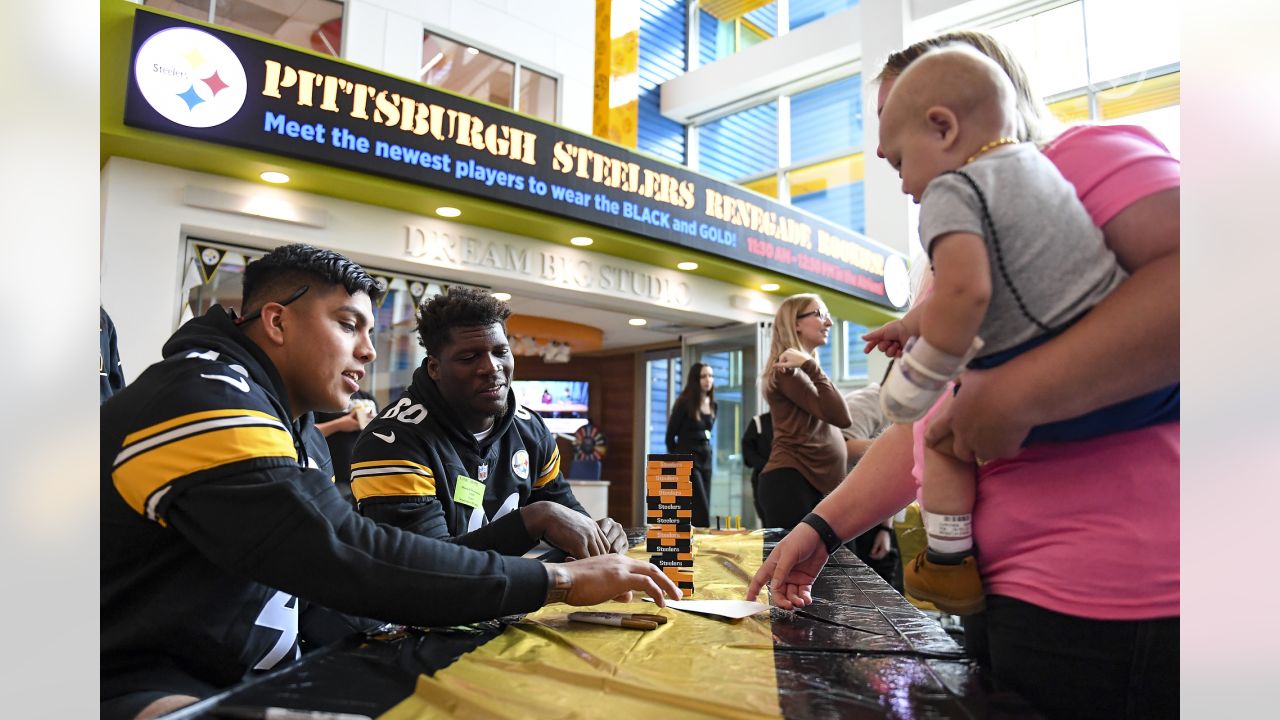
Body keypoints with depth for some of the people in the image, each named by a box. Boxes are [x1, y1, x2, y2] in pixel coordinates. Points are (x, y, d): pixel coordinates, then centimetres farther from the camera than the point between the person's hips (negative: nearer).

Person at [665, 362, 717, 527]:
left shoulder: (713, 405, 10)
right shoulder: (684, 403, -10)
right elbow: (670, 436, -6)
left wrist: (707, 452, 13)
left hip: (706, 458, 7)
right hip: (688, 459, -7)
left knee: (699, 509, 7)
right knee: (702, 510, -11)